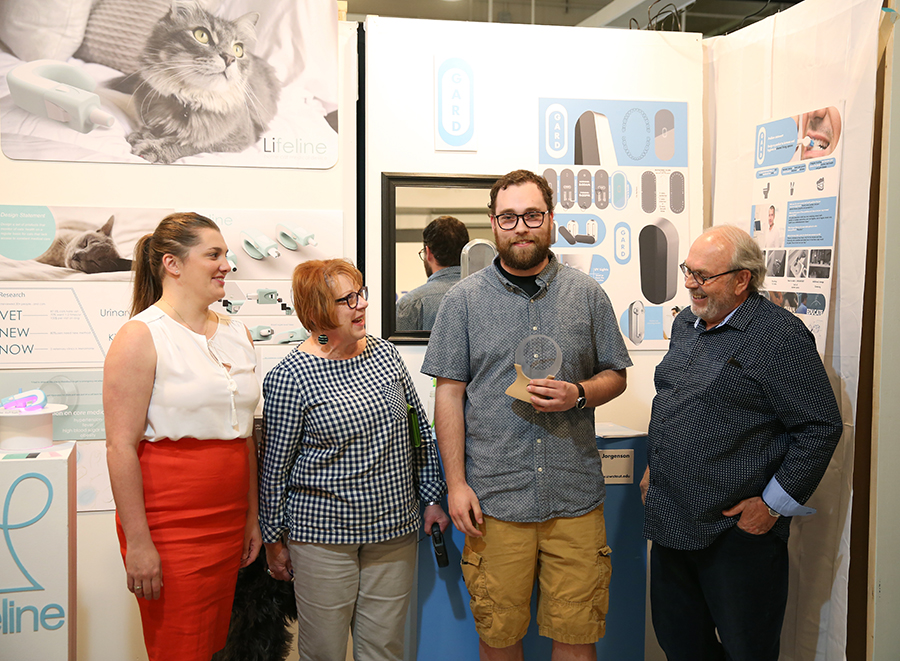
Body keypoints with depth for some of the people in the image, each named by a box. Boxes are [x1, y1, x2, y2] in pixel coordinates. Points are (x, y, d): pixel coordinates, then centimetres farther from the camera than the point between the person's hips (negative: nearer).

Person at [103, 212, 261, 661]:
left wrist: (252, 516, 15)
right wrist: (137, 542, -15)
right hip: (168, 527, -6)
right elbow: (121, 446, -13)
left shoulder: (237, 335, 11)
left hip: (228, 521, 6)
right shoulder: (141, 337, -9)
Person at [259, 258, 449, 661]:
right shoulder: (289, 378, -12)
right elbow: (275, 466, -6)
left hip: (394, 530, 5)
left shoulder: (385, 355, 4)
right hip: (324, 536, -4)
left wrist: (431, 497, 13)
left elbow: (420, 432, 12)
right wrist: (273, 540, -1)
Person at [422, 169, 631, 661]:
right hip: (493, 499, -1)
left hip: (575, 497, 1)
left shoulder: (587, 294, 5)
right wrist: (456, 483, -3)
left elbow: (615, 376, 12)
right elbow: (449, 394, 2)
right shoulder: (464, 299, 1)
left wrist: (578, 394, -10)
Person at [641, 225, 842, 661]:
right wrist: (654, 466, 20)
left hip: (739, 531, -7)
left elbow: (821, 427, -16)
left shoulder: (780, 335, -15)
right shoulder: (686, 325, 11)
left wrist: (773, 506, -15)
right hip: (670, 522, 8)